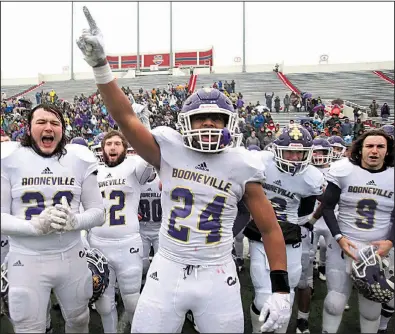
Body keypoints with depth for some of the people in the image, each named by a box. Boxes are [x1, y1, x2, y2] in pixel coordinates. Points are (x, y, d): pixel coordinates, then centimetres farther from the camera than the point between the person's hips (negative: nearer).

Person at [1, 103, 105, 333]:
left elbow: (98, 212, 0)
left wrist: (74, 221, -20)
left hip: (72, 257, 2)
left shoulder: (80, 159, -3)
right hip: (27, 260, -2)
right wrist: (36, 226, -25)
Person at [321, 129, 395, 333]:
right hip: (344, 245, -1)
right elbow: (327, 207, -4)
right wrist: (339, 237, -14)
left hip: (378, 249, 2)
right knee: (335, 301, 2)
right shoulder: (344, 170, -5)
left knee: (372, 304, 14)